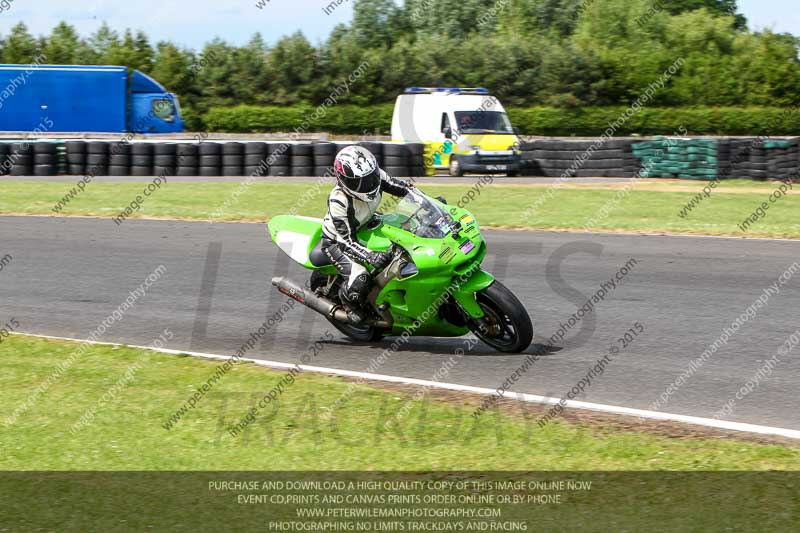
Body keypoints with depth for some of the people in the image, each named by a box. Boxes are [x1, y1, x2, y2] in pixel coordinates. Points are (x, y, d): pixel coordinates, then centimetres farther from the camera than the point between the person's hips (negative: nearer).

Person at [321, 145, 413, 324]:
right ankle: (347, 299, 8)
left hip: (365, 228, 7)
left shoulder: (375, 175, -22)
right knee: (359, 279, -26)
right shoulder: (338, 201, -38)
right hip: (335, 241, -7)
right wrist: (371, 257, -50)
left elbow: (396, 185, -2)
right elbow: (346, 241, -35)